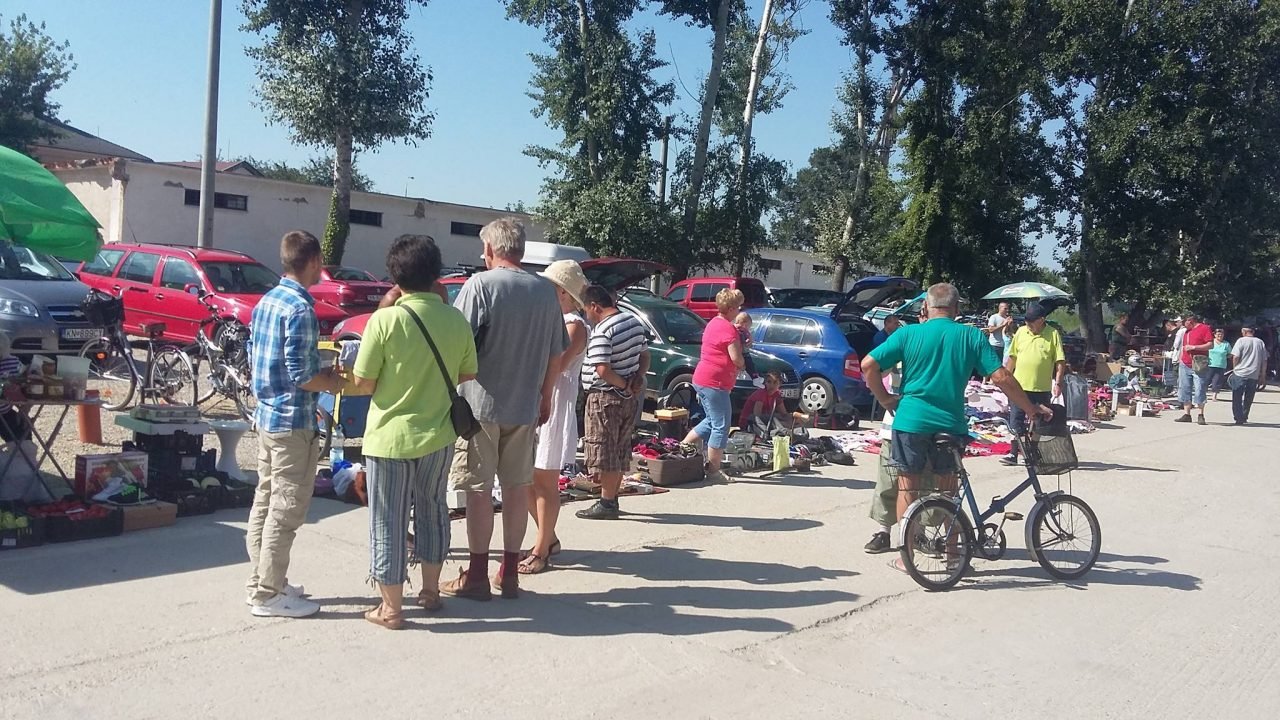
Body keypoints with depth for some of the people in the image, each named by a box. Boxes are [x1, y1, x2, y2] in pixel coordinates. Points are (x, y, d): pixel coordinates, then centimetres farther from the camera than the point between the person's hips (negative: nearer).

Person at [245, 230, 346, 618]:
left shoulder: (267, 300, 8)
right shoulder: (301, 309, -19)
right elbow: (301, 375, -22)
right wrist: (334, 382, -4)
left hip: (265, 414, 9)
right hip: (293, 420, -9)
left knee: (265, 500, 16)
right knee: (286, 509, -1)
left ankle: (262, 580, 26)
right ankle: (269, 594, 7)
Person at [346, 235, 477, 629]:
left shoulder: (385, 319, -16)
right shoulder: (456, 320, -4)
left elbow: (362, 384, -12)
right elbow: (466, 375, 7)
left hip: (390, 436, -4)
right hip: (437, 434, 4)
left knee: (388, 522, 8)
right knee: (432, 509, 21)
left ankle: (390, 608, 17)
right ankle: (431, 591, 33)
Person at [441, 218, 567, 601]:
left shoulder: (480, 285, -11)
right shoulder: (546, 291, 5)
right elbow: (554, 354, 10)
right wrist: (545, 397, 20)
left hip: (480, 402, -4)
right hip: (525, 405, 5)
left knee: (479, 488, 3)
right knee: (517, 485, 12)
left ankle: (477, 576, 11)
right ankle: (510, 572, 20)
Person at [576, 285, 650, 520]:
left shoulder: (602, 331, -20)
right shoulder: (633, 321, 8)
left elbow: (603, 370, -27)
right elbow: (645, 356, 15)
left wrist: (624, 385, -13)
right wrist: (638, 379, 2)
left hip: (605, 398, -9)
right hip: (629, 398, 9)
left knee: (604, 452, 0)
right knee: (620, 452, 14)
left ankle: (606, 504, 5)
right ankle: (612, 498, 23)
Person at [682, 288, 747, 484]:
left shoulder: (713, 323, 16)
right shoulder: (728, 328, -16)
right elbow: (736, 358, -17)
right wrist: (743, 364, 0)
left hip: (702, 379, 10)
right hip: (715, 382, -10)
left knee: (712, 421, 23)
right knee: (721, 426, -3)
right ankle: (713, 471, 1)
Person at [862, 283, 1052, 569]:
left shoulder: (908, 334, 0)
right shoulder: (972, 336, 2)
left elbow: (868, 365, -6)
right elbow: (1001, 377, -3)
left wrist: (885, 398, 6)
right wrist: (1031, 409, 6)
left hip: (911, 420, -1)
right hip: (950, 424, 1)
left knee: (908, 487, 9)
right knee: (948, 490, 16)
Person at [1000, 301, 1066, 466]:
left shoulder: (1053, 334, -5)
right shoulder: (1021, 332, 5)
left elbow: (1060, 361, -5)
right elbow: (1012, 357, 12)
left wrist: (1058, 382, -12)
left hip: (1042, 388, -3)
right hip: (1019, 385, 3)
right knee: (1016, 421, 2)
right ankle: (1014, 454, 7)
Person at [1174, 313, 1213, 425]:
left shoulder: (1204, 328, -3)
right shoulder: (1187, 331, 19)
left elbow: (1211, 345, -11)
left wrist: (1193, 347, -15)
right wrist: (1180, 357, 22)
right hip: (1185, 365, 7)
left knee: (1199, 390, -8)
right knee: (1185, 389, 6)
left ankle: (1201, 416, -1)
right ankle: (1186, 414, 10)